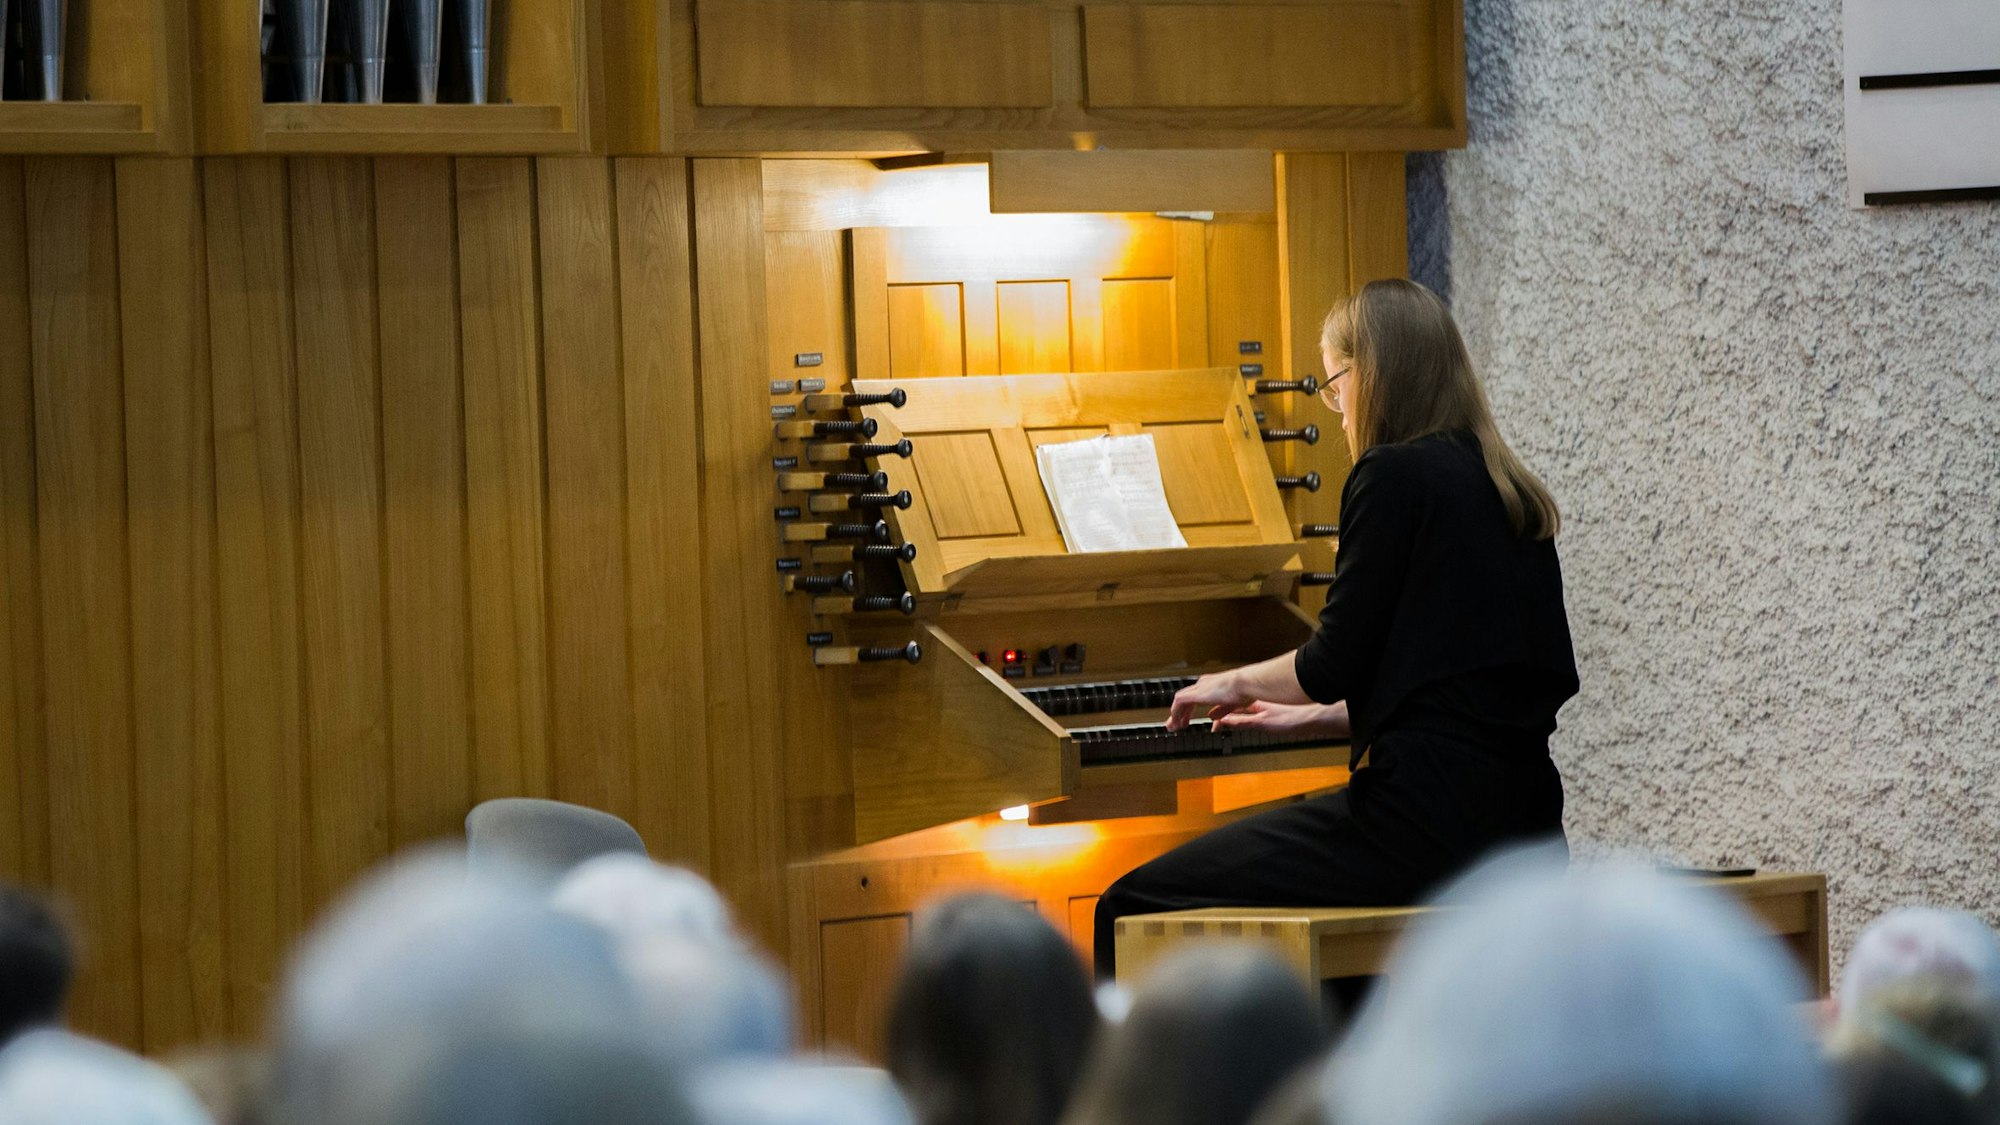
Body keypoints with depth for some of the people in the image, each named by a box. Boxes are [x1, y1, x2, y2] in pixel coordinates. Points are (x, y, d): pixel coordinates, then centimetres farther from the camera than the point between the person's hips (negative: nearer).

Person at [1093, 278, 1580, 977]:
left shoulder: (1394, 474, -9)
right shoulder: (1510, 493, 16)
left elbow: (1335, 664, -9)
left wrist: (1238, 681, 10)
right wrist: (1316, 718, 29)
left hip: (1432, 827, -9)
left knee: (1135, 905, -1)